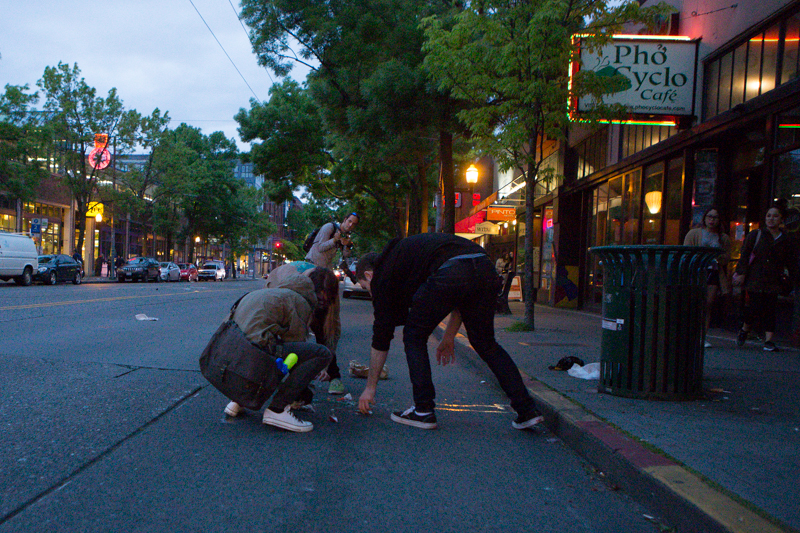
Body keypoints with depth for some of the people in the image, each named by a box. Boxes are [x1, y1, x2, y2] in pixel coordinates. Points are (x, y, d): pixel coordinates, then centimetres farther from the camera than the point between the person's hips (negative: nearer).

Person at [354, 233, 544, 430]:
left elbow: (381, 334, 21)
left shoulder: (382, 274, 20)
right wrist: (448, 337, 41)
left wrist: (370, 388, 30)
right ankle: (527, 410, 20)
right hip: (485, 269, 7)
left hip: (450, 274, -7)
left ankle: (424, 411, 16)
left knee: (414, 336, 15)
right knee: (485, 343, 22)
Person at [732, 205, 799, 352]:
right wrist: (741, 273, -8)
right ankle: (744, 331, 17)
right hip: (754, 280, -2)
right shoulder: (755, 236, 4)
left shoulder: (785, 241, 11)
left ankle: (768, 340, 1)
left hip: (773, 283, 2)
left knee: (769, 311, -3)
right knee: (754, 309, -9)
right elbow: (744, 256, 1)